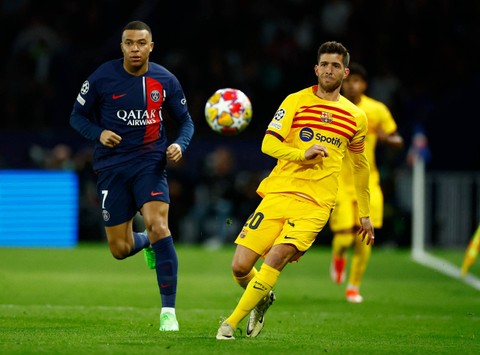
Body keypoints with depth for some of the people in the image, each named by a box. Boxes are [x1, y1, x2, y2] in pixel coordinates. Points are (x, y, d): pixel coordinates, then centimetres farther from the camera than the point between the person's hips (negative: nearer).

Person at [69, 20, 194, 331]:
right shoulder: (102, 78, -6)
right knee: (120, 249, 2)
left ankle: (169, 310, -18)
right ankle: (147, 243, 42)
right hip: (112, 166, 1)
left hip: (150, 162, -1)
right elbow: (78, 116, 4)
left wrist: (180, 144, -10)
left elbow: (186, 121, 11)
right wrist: (98, 133, -16)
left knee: (158, 225, -23)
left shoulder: (165, 81, -1)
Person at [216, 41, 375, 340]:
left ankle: (232, 323, -13)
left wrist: (365, 214, 27)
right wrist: (302, 154, -21)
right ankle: (263, 299, 28)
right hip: (278, 193, 1)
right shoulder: (296, 101, 4)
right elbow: (268, 144, -3)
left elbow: (361, 165, 25)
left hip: (316, 204, 0)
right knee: (240, 266, -7)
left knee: (277, 256, -24)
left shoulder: (356, 117, 11)